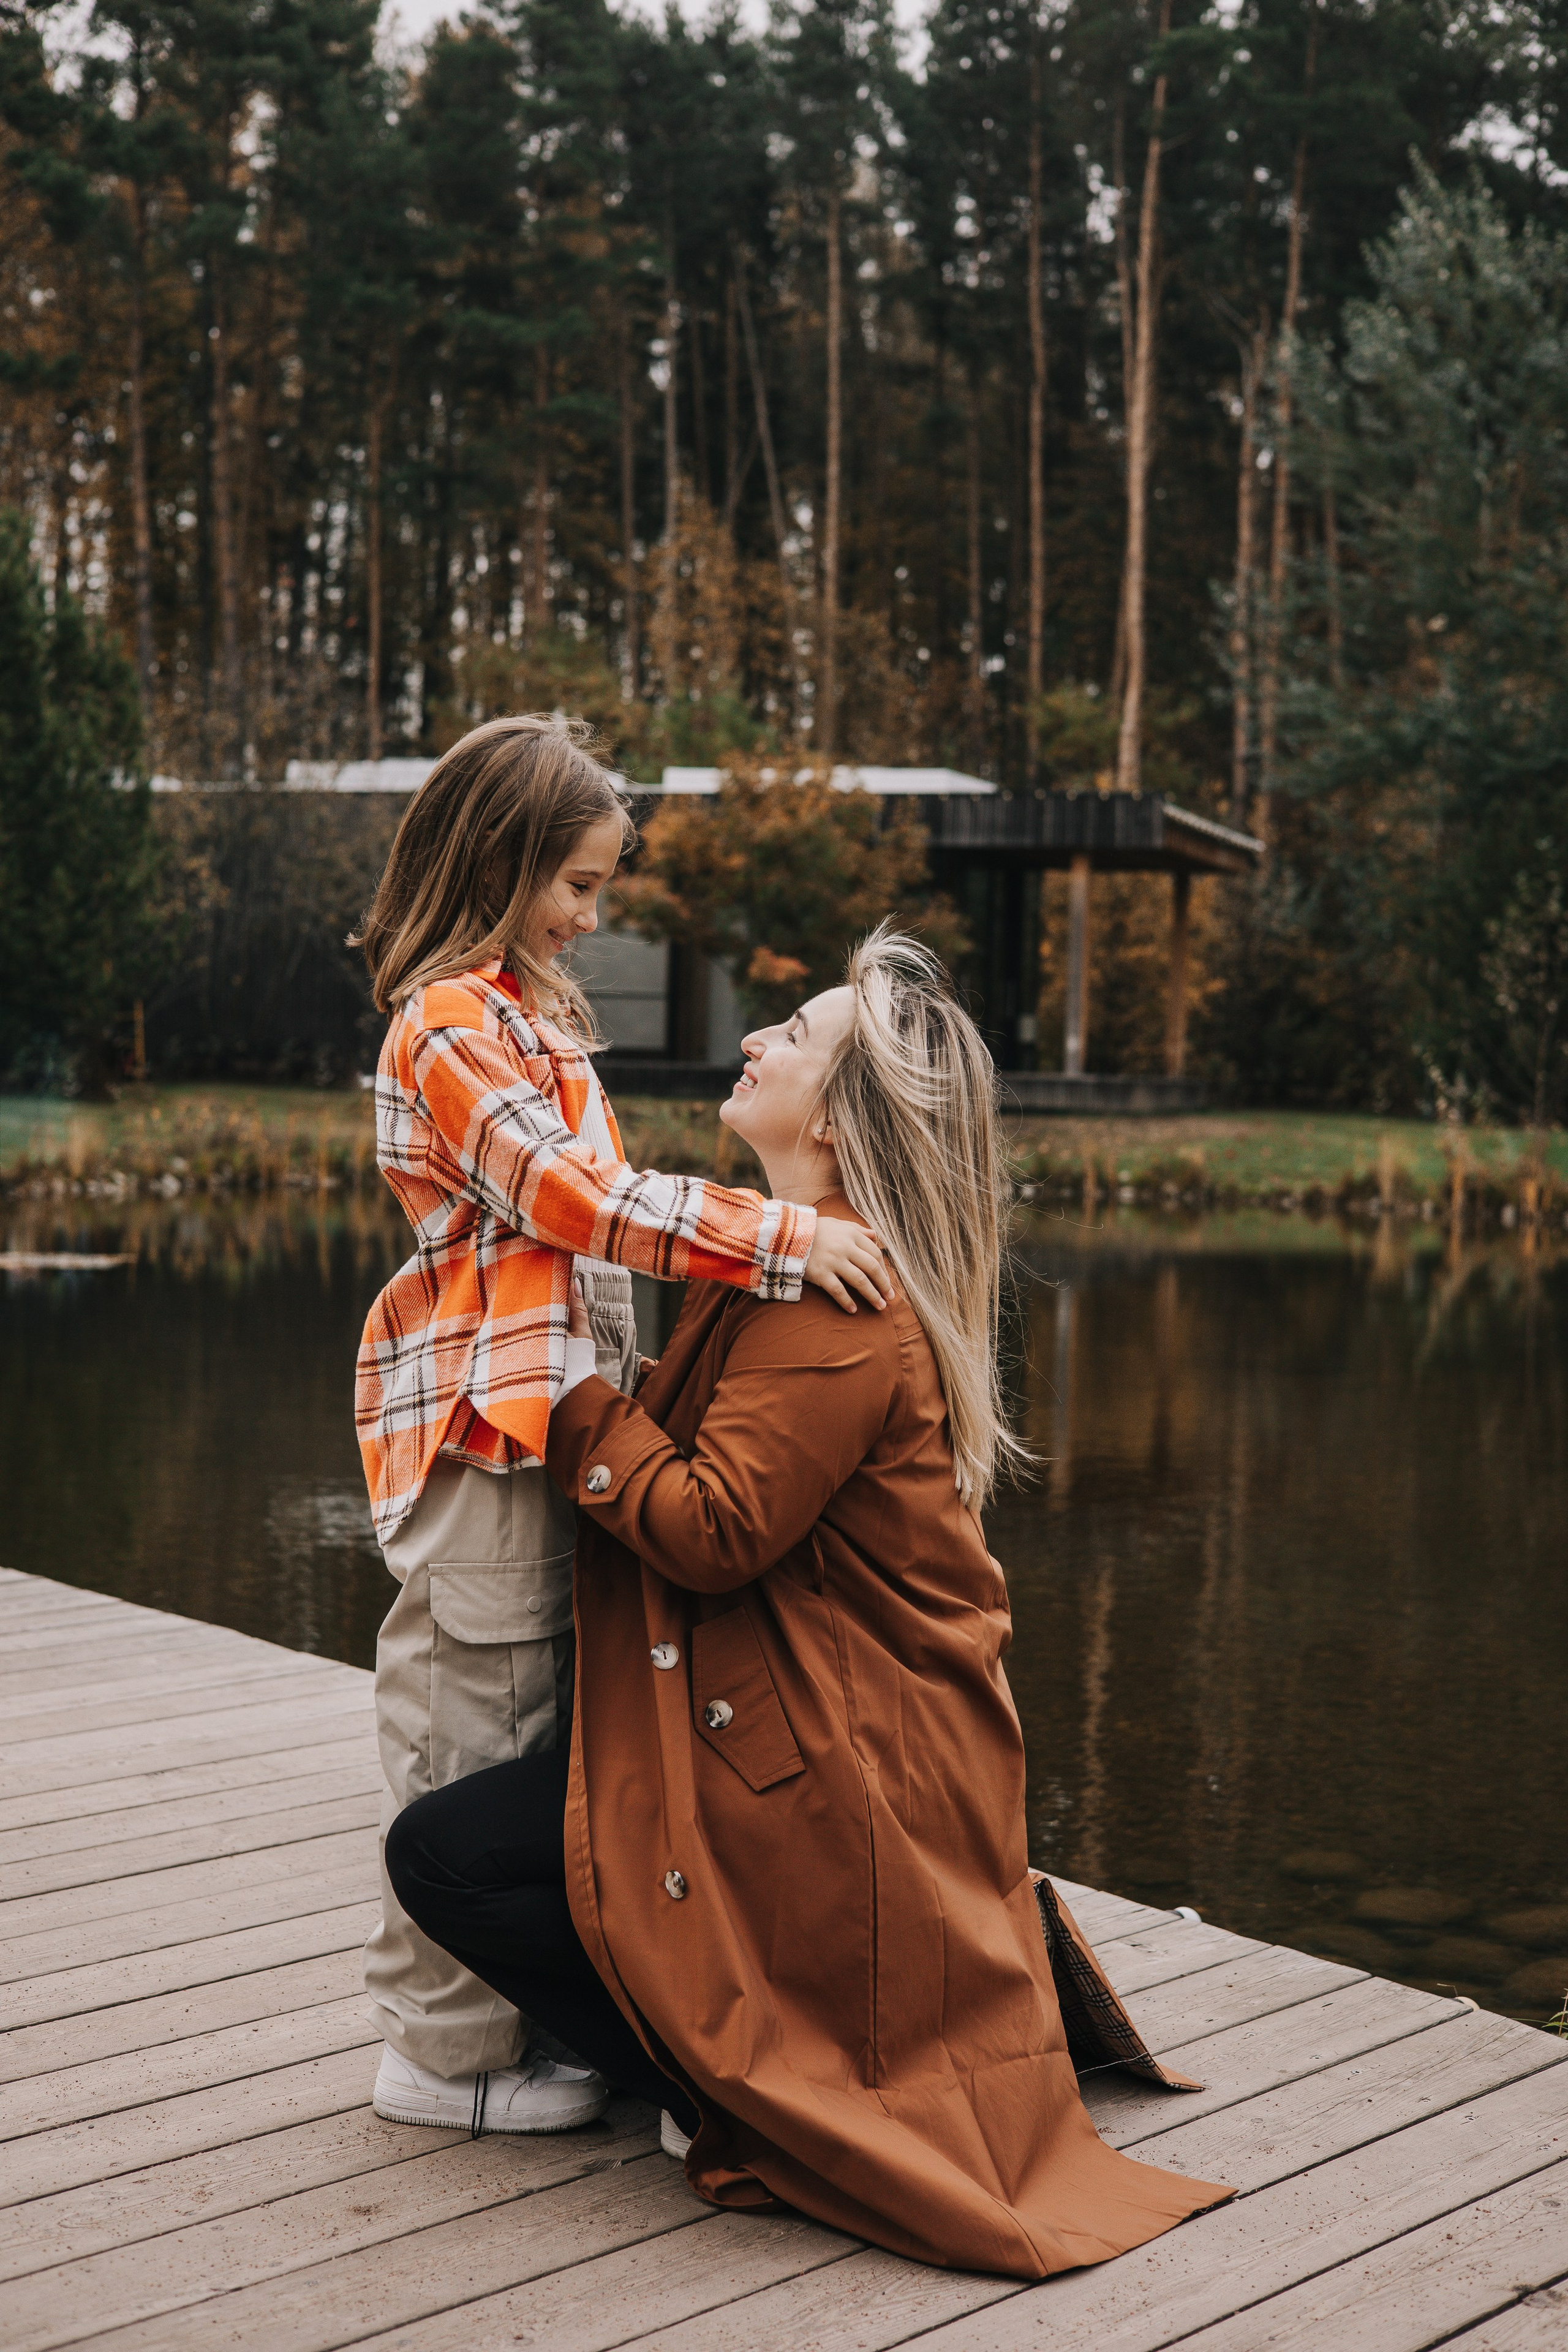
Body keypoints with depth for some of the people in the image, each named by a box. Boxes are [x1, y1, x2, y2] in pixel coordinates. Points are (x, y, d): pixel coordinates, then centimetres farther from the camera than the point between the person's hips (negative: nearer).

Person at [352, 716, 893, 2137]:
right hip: (482, 1421, -10)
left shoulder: (521, 1008, 19)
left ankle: (517, 2008, 26)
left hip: (546, 1409, 10)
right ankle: (447, 2050, 10)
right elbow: (582, 1199, -22)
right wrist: (780, 1238, -24)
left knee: (529, 1725, 15)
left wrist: (620, 1376, 20)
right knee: (473, 1732, -2)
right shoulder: (452, 1024, -14)